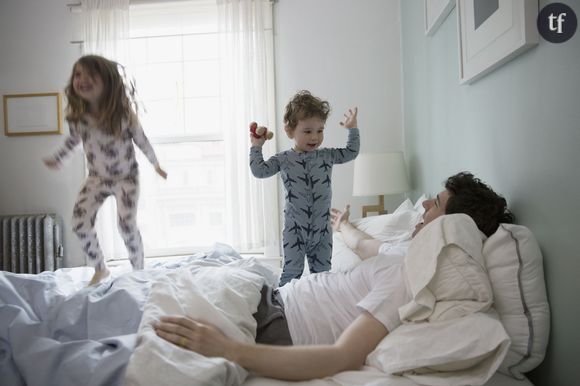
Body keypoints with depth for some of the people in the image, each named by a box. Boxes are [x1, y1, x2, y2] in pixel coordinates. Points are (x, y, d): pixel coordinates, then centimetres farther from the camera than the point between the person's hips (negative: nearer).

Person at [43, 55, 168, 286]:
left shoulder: (123, 112, -20)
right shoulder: (76, 115, -12)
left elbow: (141, 139, -6)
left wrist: (156, 165, 4)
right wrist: (57, 159, 19)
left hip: (126, 177, -3)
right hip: (96, 178, 4)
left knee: (127, 225, -14)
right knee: (79, 223, -8)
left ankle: (139, 272, 11)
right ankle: (100, 269, 16)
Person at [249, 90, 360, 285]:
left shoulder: (327, 155, 4)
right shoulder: (283, 159, -1)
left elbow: (351, 152, 14)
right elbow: (260, 171, -5)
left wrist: (352, 128, 11)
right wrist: (256, 146, -4)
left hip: (322, 227, 2)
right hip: (295, 228, -2)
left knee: (322, 271, 11)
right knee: (292, 271, 0)